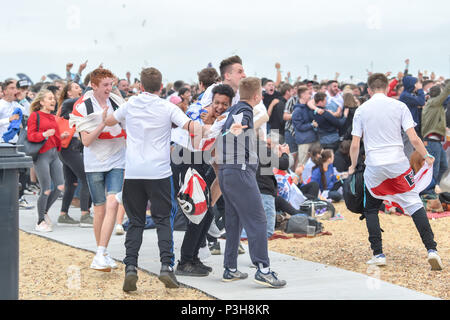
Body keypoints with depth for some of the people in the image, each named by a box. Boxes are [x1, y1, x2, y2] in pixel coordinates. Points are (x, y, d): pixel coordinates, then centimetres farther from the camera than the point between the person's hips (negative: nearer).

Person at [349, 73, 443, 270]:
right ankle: (431, 250, -9)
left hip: (374, 167, 1)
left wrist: (353, 167, 20)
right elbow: (414, 139, -4)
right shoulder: (399, 106, 2)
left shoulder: (361, 111, 5)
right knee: (414, 204, 3)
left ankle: (378, 254, 9)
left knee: (371, 209, 17)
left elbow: (355, 145, 4)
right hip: (398, 165, -1)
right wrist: (427, 158, 11)